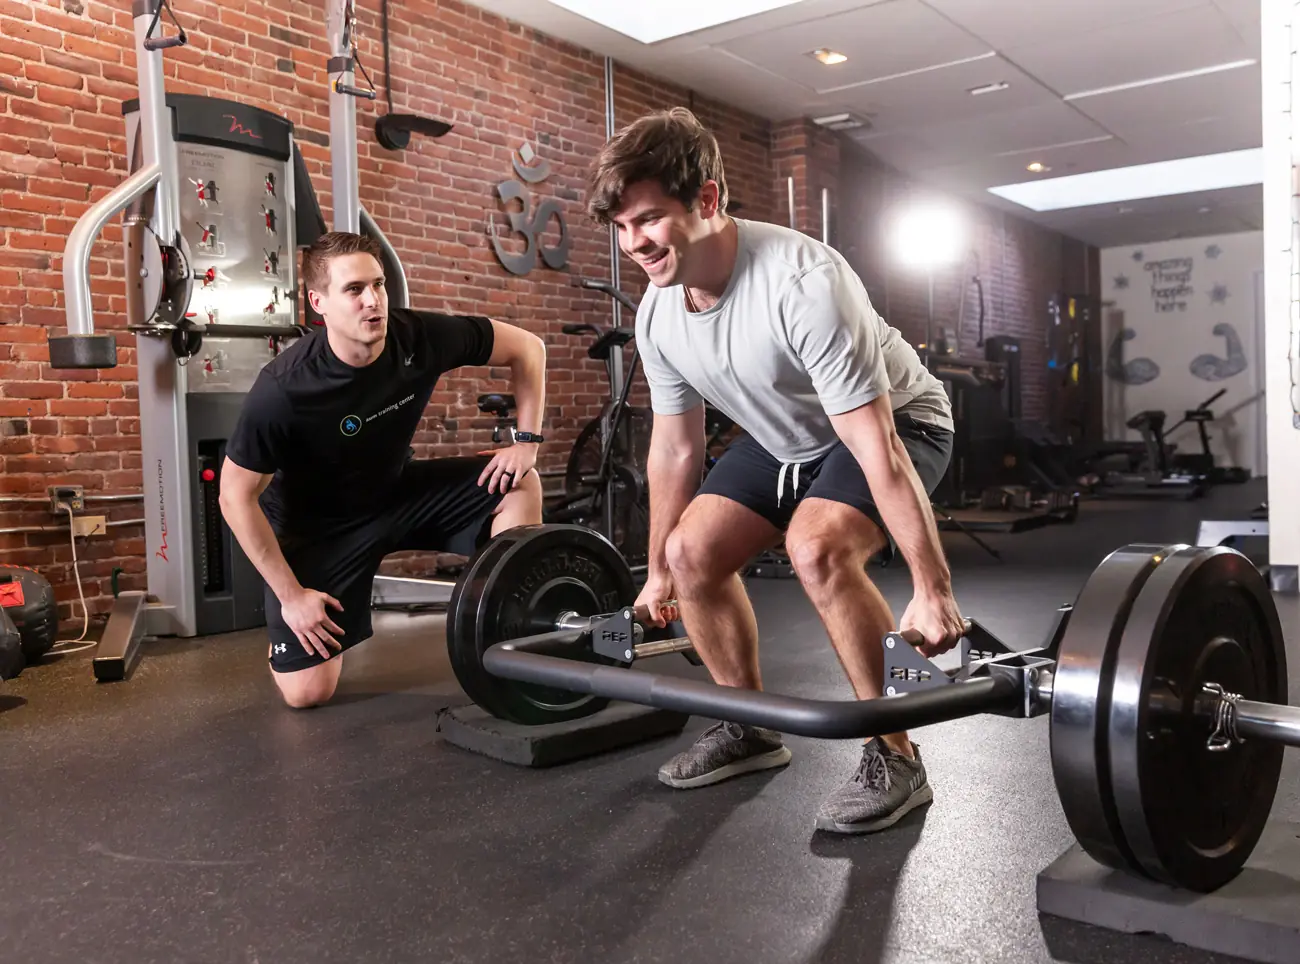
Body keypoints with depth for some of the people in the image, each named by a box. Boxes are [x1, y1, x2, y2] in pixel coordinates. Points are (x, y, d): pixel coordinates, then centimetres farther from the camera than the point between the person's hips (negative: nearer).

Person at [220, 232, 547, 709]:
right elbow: (236, 496, -19)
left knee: (517, 484, -16)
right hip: (317, 524, -4)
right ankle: (288, 619, 25)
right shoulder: (283, 389, -31)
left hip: (398, 490, 4)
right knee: (307, 693, -10)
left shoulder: (421, 338, -21)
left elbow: (526, 348, -6)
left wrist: (526, 440, -15)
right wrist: (289, 593, -17)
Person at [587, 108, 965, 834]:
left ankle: (895, 759, -15)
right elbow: (675, 447, 1)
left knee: (817, 548, -33)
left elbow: (877, 447, -36)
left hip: (899, 425, -7)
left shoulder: (802, 282, -36)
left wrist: (934, 594, -33)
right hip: (785, 438, 7)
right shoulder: (657, 316, -12)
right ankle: (751, 730, 14)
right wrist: (658, 572, 9)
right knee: (691, 553, -6)